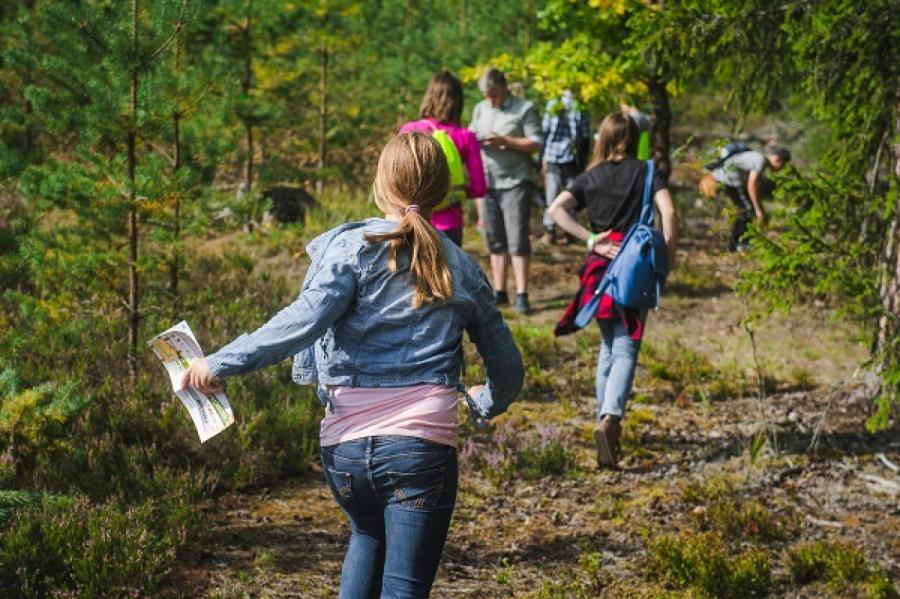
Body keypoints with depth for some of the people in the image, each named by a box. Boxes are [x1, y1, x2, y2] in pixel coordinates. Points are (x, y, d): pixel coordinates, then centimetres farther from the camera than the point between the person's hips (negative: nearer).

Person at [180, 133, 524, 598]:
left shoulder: (352, 247, 1)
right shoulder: (460, 267, 11)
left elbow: (306, 319, -15)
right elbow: (507, 366, 18)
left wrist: (221, 363, -12)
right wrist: (488, 404, 39)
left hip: (345, 447, 1)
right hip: (422, 446, -1)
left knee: (368, 536, 32)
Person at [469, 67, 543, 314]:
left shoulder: (525, 109, -5)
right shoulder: (480, 109, 14)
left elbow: (536, 143, -9)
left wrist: (504, 141, -18)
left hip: (514, 182, -5)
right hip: (487, 183, 6)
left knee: (517, 240, -7)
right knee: (495, 240, 9)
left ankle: (522, 295, -5)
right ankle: (499, 292, 15)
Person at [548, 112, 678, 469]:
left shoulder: (590, 178, 9)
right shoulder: (646, 173, 3)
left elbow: (556, 209, -5)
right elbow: (668, 213, -12)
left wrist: (591, 240, -5)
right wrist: (667, 256, -5)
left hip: (601, 266, 3)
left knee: (608, 347, 19)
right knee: (626, 349, -7)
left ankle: (605, 418, 23)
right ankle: (610, 417, -28)